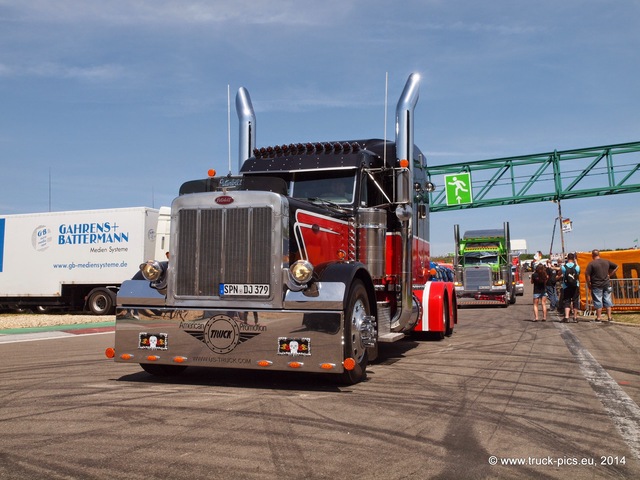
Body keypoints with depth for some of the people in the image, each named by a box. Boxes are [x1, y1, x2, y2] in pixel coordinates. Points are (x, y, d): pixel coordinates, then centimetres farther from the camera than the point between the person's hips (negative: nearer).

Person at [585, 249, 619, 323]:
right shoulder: (606, 261, 6)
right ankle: (609, 317, 13)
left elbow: (587, 274, -16)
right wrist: (610, 275, 16)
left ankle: (598, 318, 4)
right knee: (607, 301, 11)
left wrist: (589, 284, -5)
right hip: (607, 284, 4)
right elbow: (616, 267, 16)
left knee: (598, 302, 1)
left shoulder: (591, 263, -11)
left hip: (596, 286, -4)